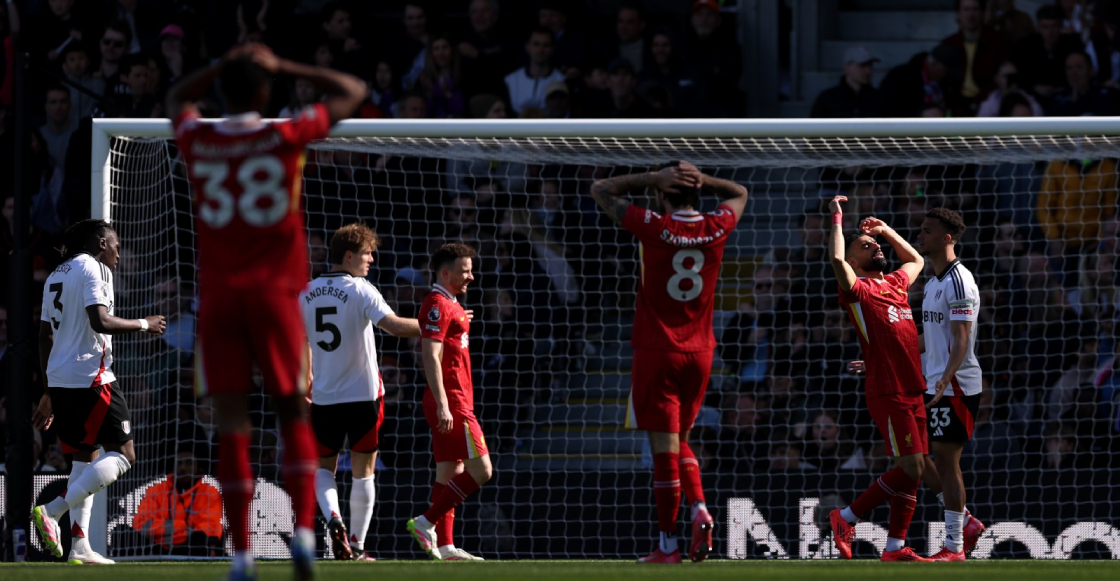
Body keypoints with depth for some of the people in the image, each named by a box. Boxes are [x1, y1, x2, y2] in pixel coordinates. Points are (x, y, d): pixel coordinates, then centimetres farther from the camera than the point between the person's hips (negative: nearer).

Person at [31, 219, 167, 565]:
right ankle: (52, 511, -20)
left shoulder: (56, 276, 20)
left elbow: (45, 336, 21)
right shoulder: (92, 268, -7)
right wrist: (143, 325, -6)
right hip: (90, 377, -9)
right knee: (123, 455, -7)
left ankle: (79, 546, 6)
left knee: (85, 459, 15)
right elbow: (100, 321, -20)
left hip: (59, 380, 9)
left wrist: (48, 394, 24)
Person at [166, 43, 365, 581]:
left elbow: (177, 98, 28)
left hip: (217, 295, 1)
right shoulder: (285, 135, -4)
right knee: (293, 414, 6)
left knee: (231, 425, 0)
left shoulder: (198, 142, 2)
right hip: (274, 293, -1)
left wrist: (225, 65, 21)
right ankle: (303, 531, -12)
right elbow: (352, 92, 11)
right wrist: (284, 67, 12)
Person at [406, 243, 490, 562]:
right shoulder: (437, 305, -12)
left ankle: (444, 546, 5)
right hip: (451, 403, -10)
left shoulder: (450, 305, 20)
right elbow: (430, 357, -20)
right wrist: (443, 405, -26)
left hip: (455, 402, 10)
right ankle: (426, 522, -9)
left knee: (450, 472, 7)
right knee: (480, 471, -12)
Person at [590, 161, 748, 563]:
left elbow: (600, 191, -1)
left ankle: (668, 546, -1)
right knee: (679, 440, 20)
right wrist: (701, 179, 5)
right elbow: (739, 194, 22)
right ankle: (699, 509, -2)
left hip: (656, 352, -4)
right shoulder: (716, 229, -2)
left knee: (664, 447, -3)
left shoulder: (653, 228, -13)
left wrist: (653, 178, -4)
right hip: (699, 352, 4)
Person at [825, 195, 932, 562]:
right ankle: (846, 518, -1)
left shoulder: (895, 283, 17)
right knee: (910, 469, -13)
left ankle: (895, 548, 10)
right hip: (887, 393, -8)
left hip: (912, 391, 8)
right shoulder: (857, 289, -5)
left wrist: (886, 230, 27)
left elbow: (915, 261, 38)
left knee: (913, 471, 5)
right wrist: (837, 219, -13)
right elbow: (837, 260, -25)